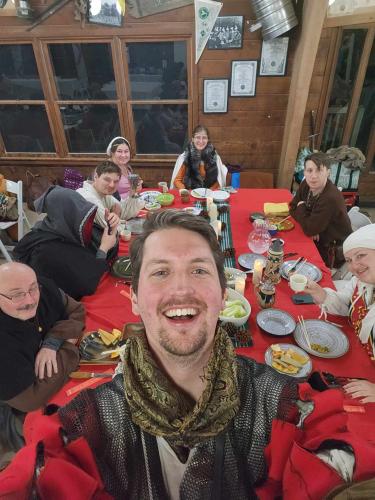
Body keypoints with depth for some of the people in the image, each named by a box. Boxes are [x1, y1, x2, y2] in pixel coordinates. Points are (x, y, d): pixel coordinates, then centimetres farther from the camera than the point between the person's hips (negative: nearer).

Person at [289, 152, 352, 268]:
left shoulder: (331, 198, -32)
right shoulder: (306, 185, -9)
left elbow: (309, 229, -30)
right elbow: (293, 207, 1)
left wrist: (301, 208, -13)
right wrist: (310, 224, -17)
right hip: (316, 241, 6)